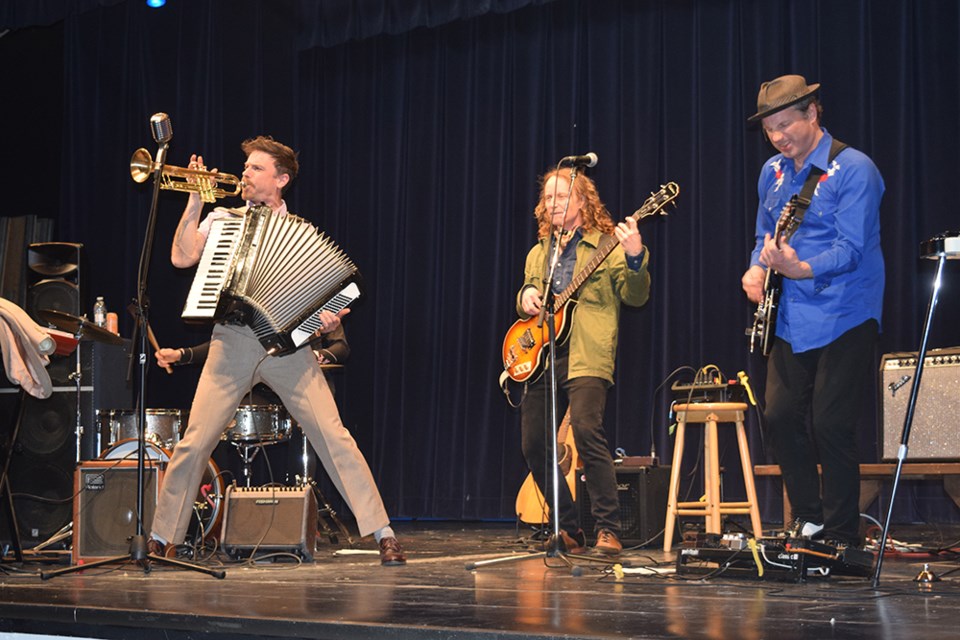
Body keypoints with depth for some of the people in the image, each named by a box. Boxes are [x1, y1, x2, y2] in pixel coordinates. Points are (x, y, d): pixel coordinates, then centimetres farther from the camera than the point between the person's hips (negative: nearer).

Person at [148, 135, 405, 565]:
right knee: (194, 442, -4)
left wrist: (329, 318, -11)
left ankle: (383, 534, -7)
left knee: (332, 434, -9)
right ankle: (162, 537, 11)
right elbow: (181, 257, 0)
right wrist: (195, 200, 0)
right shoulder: (222, 219, 14)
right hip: (231, 343, 1)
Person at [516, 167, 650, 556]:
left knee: (586, 429, -24)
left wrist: (635, 258, -25)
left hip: (585, 355, -6)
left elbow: (635, 296, -7)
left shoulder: (607, 246, 4)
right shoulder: (538, 254, 22)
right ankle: (567, 530, 13)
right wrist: (525, 297, 8)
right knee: (534, 444, 1)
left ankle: (609, 529, -18)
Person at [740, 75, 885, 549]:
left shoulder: (853, 170, -10)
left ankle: (841, 537, 6)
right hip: (792, 318, 7)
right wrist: (757, 270, 1)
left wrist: (802, 269, -35)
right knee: (780, 415, 2)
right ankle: (809, 519, 18)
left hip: (843, 317, -7)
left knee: (830, 425, -7)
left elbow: (851, 248, -19)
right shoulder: (772, 173, 12)